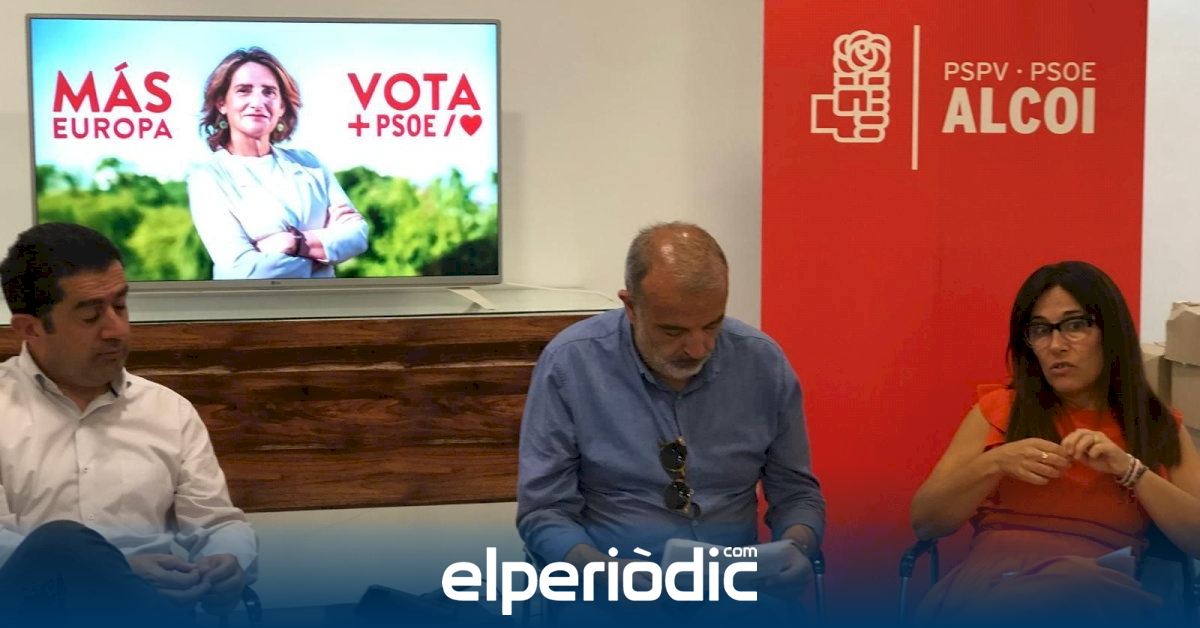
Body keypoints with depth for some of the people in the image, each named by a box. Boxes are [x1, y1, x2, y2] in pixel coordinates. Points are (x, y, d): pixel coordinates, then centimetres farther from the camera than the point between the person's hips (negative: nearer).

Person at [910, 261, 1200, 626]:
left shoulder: (1159, 426, 20)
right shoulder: (998, 409, 18)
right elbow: (924, 522, 11)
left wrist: (1130, 470, -5)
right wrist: (993, 464, -5)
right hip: (995, 574, -1)